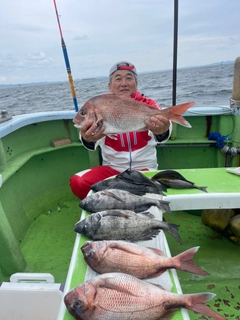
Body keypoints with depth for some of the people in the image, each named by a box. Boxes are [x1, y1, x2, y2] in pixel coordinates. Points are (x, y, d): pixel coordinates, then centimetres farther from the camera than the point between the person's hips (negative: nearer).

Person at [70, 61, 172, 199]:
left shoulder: (148, 105, -3)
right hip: (112, 168, 1)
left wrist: (162, 132, -50)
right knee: (77, 182, -20)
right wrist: (88, 139, -46)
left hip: (145, 168, 0)